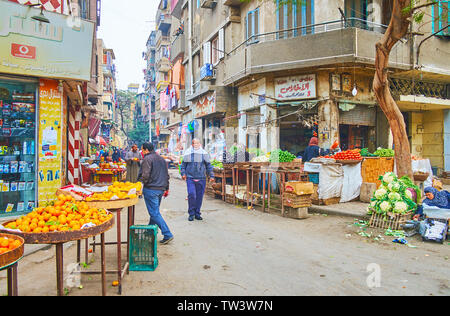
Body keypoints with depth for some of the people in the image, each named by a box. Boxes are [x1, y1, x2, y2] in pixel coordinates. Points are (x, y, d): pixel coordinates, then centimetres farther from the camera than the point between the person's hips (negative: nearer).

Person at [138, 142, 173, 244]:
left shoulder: (147, 159, -10)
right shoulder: (161, 159, 15)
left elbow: (145, 175, -19)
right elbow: (167, 175, 17)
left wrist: (140, 184, -1)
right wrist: (166, 188, 22)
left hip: (151, 189, -8)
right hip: (161, 189, 8)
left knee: (154, 213, -5)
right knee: (155, 211, 18)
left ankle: (167, 234, -10)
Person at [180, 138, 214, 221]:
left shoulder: (204, 153, 7)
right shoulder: (188, 153, 4)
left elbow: (208, 165, 10)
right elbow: (183, 164, 11)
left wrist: (211, 176, 6)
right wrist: (183, 173, -2)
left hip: (201, 179, 2)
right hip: (190, 178, -1)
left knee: (199, 196, 6)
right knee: (191, 194, -12)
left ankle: (197, 213, 20)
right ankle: (191, 213, 4)